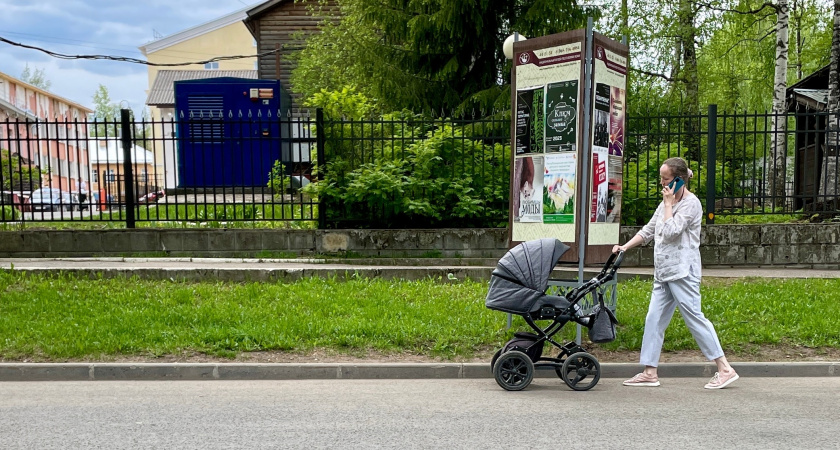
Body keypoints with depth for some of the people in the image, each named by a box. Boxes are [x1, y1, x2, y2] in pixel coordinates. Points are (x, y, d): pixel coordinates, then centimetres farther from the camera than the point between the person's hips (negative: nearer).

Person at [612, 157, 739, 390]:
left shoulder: (690, 203, -9)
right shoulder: (667, 202, 19)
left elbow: (670, 231, -19)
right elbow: (648, 230, 23)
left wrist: (668, 204, -10)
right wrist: (625, 247, 14)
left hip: (682, 271, -9)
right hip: (664, 272, 9)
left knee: (694, 317, -8)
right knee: (654, 319, 6)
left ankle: (725, 369, 1)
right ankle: (649, 372, 10)